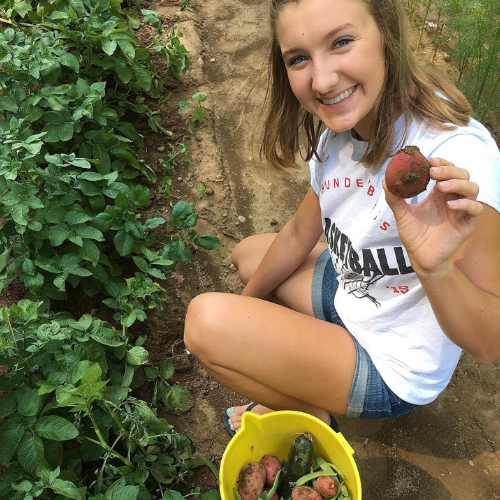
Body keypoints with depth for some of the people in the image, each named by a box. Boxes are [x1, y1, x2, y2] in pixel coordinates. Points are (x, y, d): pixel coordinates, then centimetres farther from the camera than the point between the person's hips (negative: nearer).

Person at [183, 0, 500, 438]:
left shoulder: (459, 158, -33)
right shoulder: (338, 130, -9)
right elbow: (300, 232, 7)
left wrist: (437, 269, -48)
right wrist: (245, 307, 13)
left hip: (394, 371, -7)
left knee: (207, 318, -21)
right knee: (247, 253, 21)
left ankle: (309, 413, 7)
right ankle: (291, 391, 19)